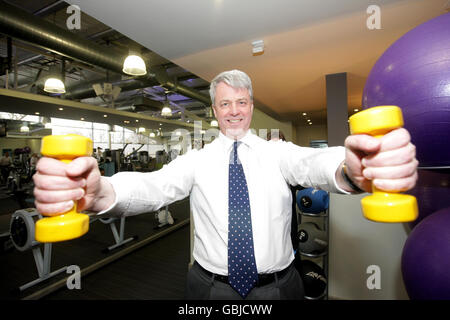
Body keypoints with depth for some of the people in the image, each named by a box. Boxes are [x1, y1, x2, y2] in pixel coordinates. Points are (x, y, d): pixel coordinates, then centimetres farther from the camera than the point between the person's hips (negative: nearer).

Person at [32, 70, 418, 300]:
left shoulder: (277, 151, -6)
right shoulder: (196, 160, -5)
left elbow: (313, 162, -26)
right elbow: (153, 187, -22)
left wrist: (353, 168, -50)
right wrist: (98, 191, -43)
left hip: (278, 286, 1)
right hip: (211, 288, 1)